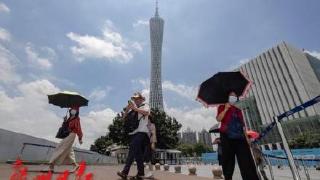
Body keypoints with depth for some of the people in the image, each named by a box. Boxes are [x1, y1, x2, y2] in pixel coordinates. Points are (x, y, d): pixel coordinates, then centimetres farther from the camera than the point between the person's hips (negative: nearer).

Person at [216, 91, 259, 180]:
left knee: (247, 160, -4)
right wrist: (226, 109, -15)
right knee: (228, 159, -1)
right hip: (227, 137, -4)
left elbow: (242, 124, 23)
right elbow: (218, 119, -8)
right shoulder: (222, 107, 9)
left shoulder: (238, 110, 24)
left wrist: (247, 137, 14)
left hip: (240, 137, 5)